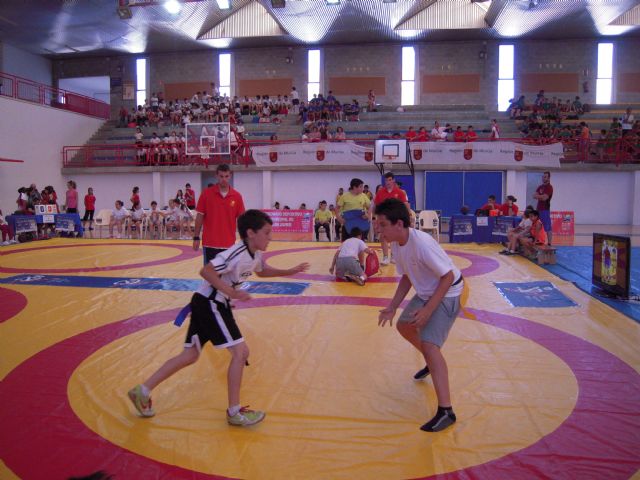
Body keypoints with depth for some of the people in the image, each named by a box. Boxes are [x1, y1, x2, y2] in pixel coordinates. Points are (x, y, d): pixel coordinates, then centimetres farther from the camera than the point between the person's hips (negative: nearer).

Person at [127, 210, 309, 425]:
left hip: (208, 304, 10)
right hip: (209, 303, -10)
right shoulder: (238, 254, -22)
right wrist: (232, 292, -30)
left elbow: (262, 271, 28)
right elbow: (206, 271, -29)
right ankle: (234, 412, 1)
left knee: (190, 355, 15)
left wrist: (290, 272, 18)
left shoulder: (255, 254, 7)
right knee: (240, 351, -8)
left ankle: (142, 391, 23)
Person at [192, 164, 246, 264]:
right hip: (210, 243, -2)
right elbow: (200, 217, 1)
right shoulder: (206, 194, -3)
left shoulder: (237, 196, 1)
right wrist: (196, 237, -1)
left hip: (229, 244, 2)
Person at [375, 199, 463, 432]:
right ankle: (433, 363, 46)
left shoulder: (422, 243, -32)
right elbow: (407, 277, 8)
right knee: (404, 326, 21)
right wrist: (393, 306, 1)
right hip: (426, 292, 9)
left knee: (429, 343, -19)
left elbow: (448, 276, -27)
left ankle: (445, 411, -15)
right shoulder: (396, 245, -6)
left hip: (447, 293, -9)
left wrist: (428, 310, -28)